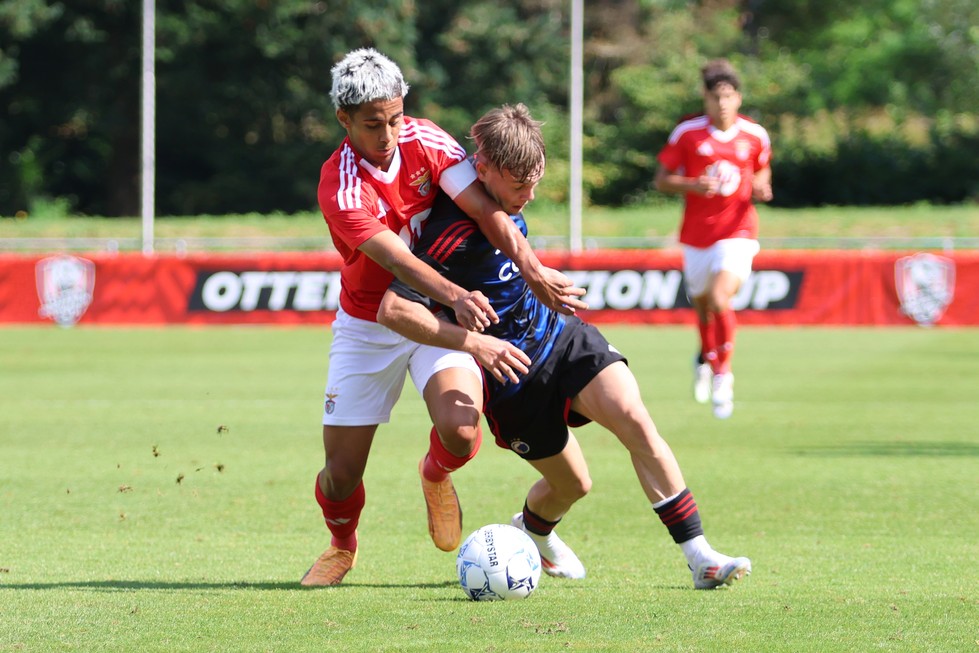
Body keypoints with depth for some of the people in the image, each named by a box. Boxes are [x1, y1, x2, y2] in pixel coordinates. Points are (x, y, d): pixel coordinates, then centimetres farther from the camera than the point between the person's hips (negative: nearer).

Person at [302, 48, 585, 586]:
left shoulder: (424, 140, -10)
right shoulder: (340, 188, -22)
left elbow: (483, 207, -17)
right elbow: (396, 259, -34)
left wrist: (534, 269, -30)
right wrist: (456, 297, -51)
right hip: (367, 325, -2)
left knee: (461, 431, -25)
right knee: (340, 475, -4)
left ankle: (435, 476, 14)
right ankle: (342, 544, 33)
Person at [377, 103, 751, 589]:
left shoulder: (504, 200, -2)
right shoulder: (453, 232, -28)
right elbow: (392, 309, -33)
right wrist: (472, 343, -37)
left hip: (561, 336, 6)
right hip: (512, 373, -6)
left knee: (633, 418, -19)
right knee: (572, 484, 5)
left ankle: (699, 555, -19)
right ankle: (531, 530, 44)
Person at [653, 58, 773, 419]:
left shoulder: (755, 135, -2)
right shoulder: (687, 132, -6)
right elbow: (661, 179, -1)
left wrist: (761, 189, -6)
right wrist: (691, 184, -20)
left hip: (737, 231, -1)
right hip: (697, 235, 1)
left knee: (720, 300, -22)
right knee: (702, 305, 15)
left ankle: (723, 375, -4)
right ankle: (706, 357, 48)